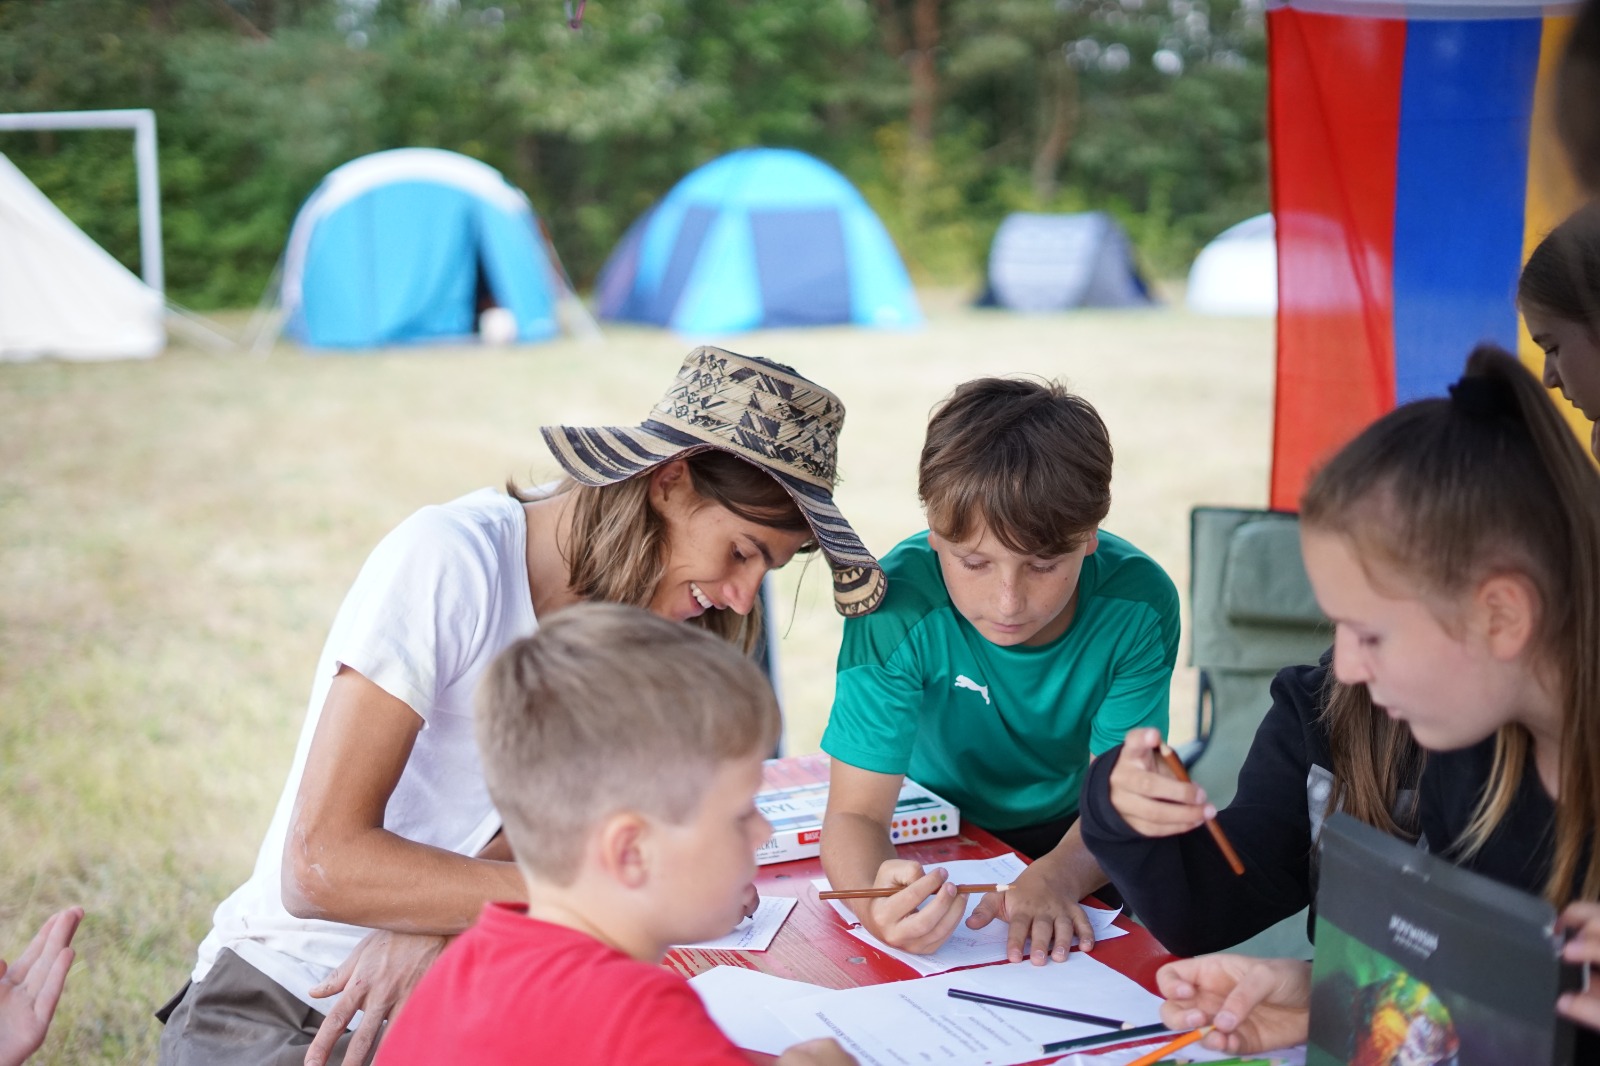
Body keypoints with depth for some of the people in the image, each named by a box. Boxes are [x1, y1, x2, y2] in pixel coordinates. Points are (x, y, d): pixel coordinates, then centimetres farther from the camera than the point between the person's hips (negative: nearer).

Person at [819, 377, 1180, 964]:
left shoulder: (1138, 603, -22)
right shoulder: (898, 604, -27)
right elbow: (855, 811, -25)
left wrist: (1056, 876, -40)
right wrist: (876, 905, -47)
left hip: (1068, 838, 1)